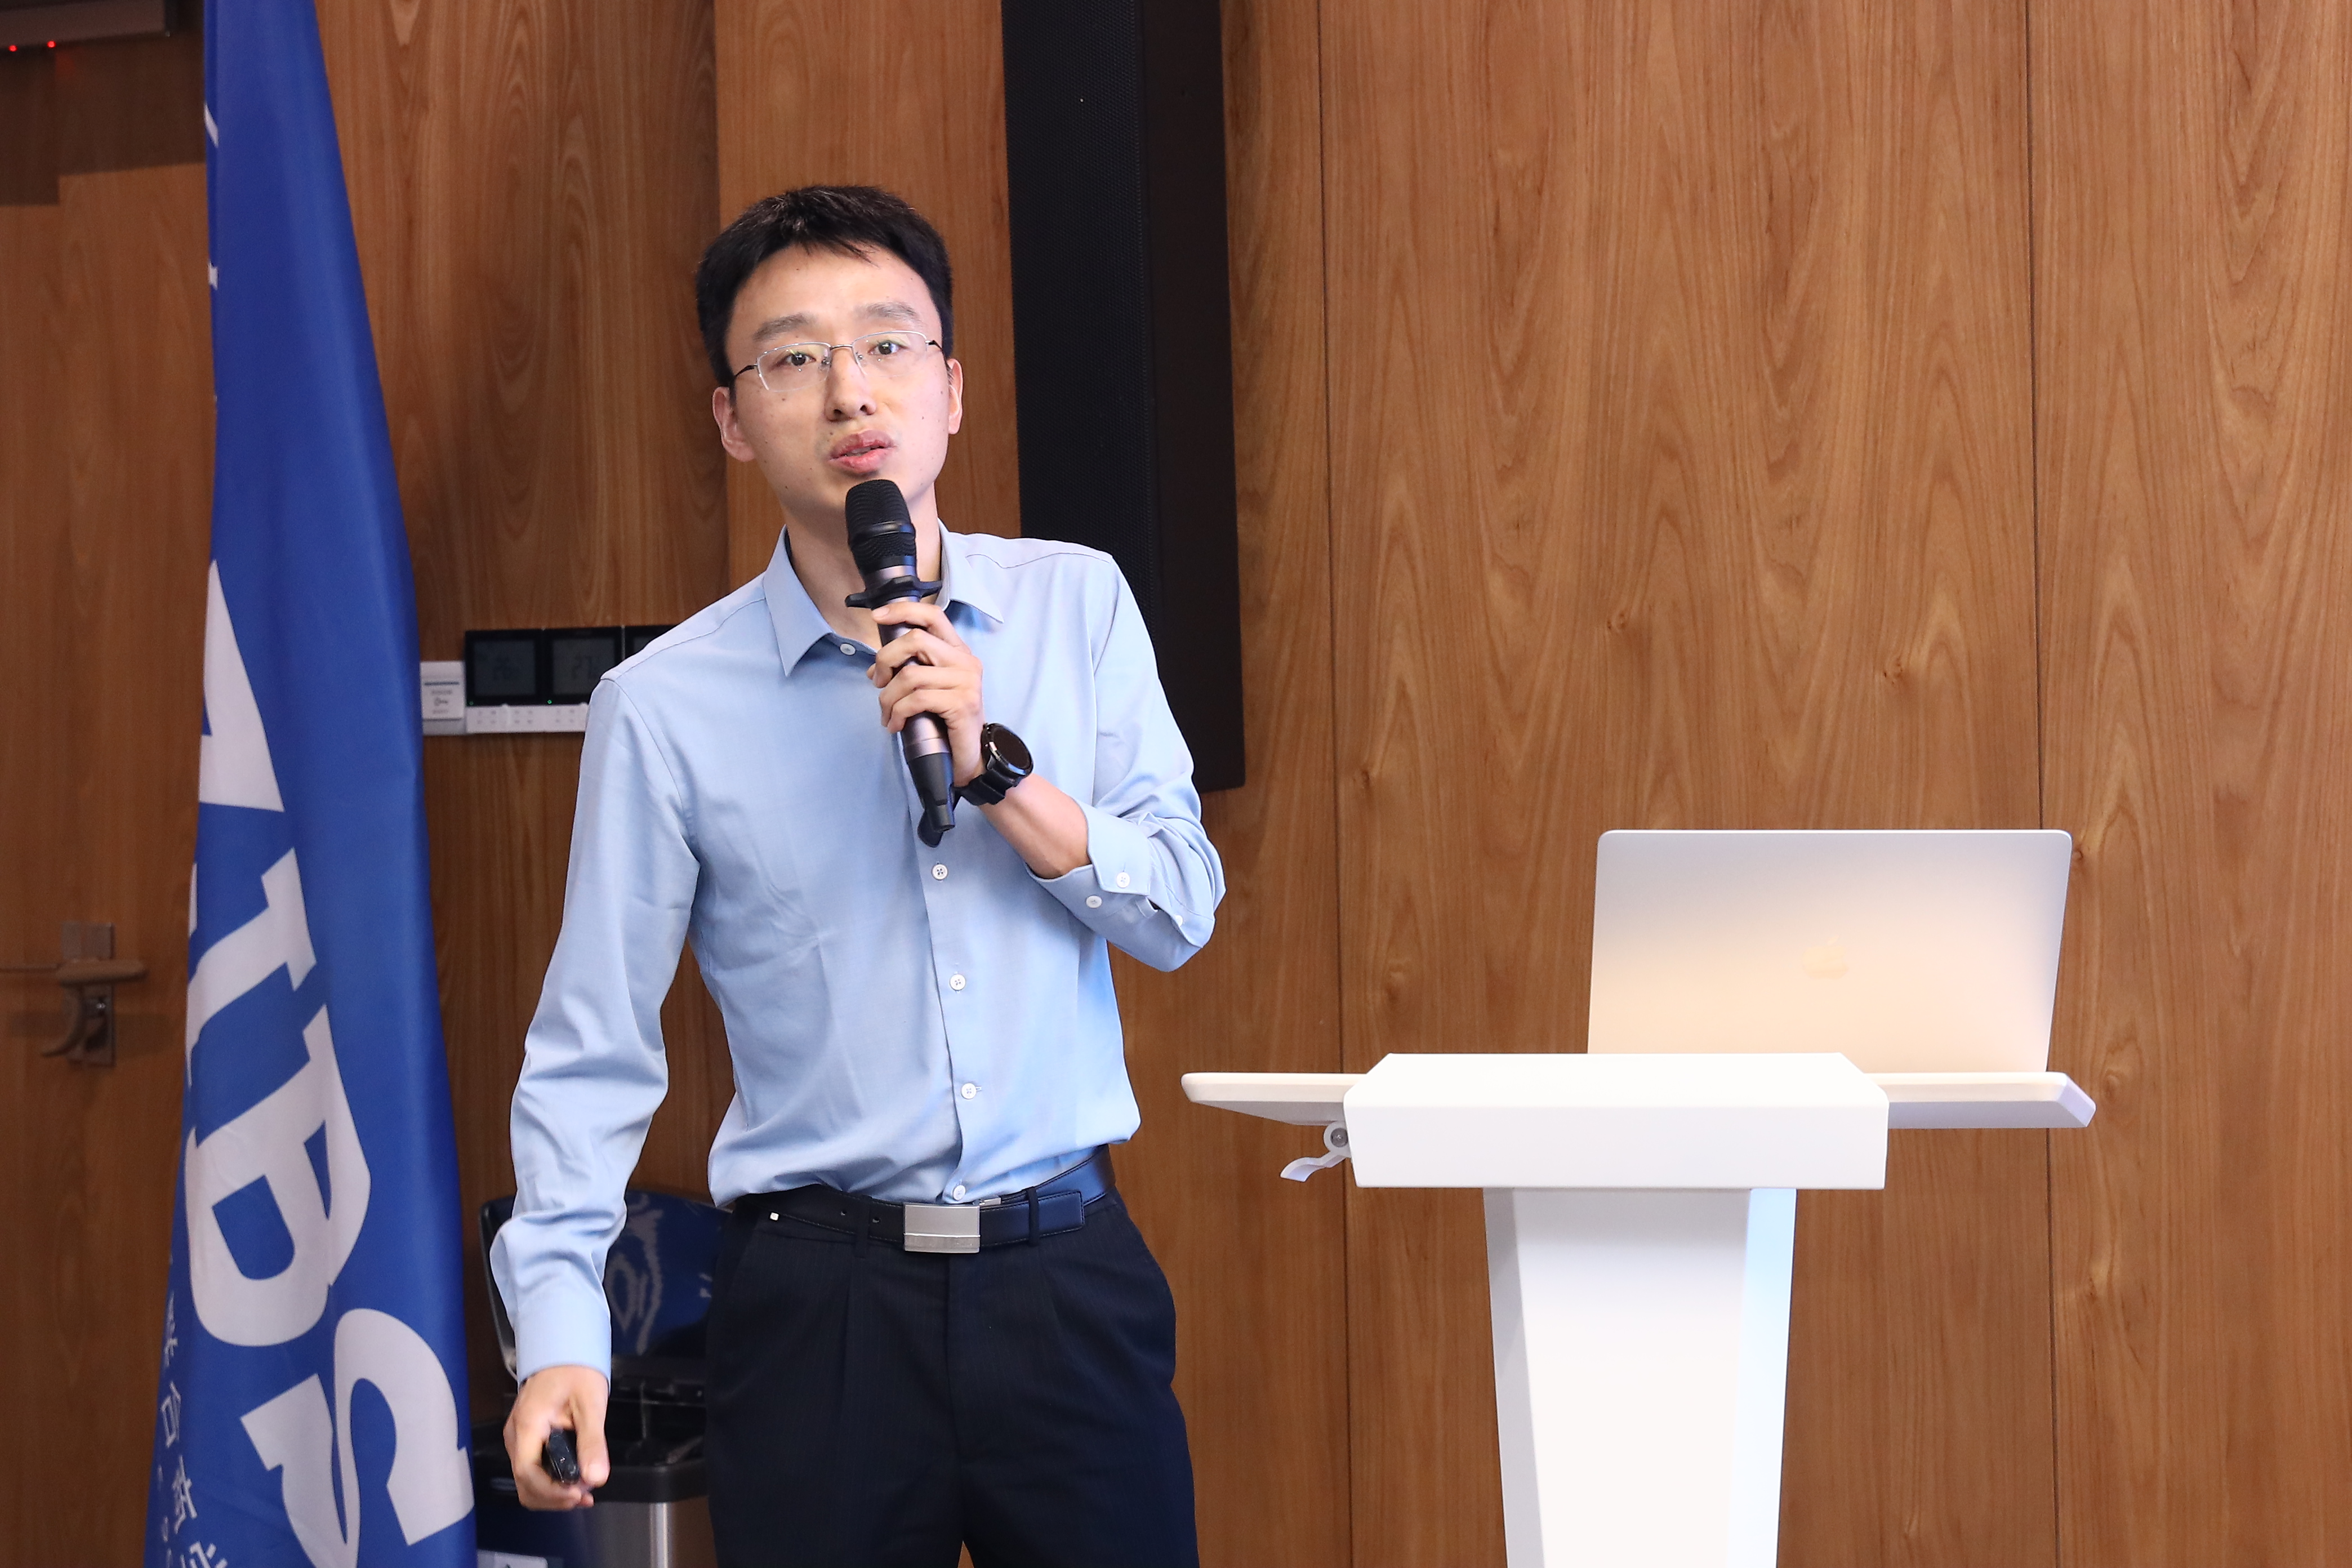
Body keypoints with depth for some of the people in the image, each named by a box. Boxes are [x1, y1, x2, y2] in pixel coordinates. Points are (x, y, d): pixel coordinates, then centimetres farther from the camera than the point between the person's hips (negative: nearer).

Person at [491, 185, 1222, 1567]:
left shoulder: (1074, 607, 4)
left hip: (1069, 1279, 2)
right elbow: (594, 1052, 0)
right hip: (823, 1298, -1)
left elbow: (1181, 910, 1)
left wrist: (993, 767, -13)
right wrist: (561, 1334, -8)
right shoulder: (666, 705, -2)